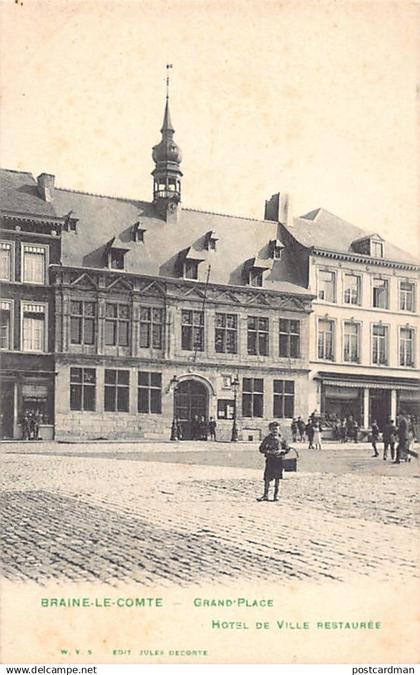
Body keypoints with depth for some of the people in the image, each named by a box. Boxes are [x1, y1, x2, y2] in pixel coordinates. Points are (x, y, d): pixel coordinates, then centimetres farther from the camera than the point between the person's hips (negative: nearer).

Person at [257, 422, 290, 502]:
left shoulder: (281, 439, 3)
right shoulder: (267, 439, 0)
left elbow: (287, 449, 7)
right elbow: (261, 449, 0)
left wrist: (281, 451, -12)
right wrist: (269, 451, -14)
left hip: (279, 460, 1)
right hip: (270, 460, -1)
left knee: (277, 478, 7)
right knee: (267, 478, -3)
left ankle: (276, 495, 17)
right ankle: (265, 495, 5)